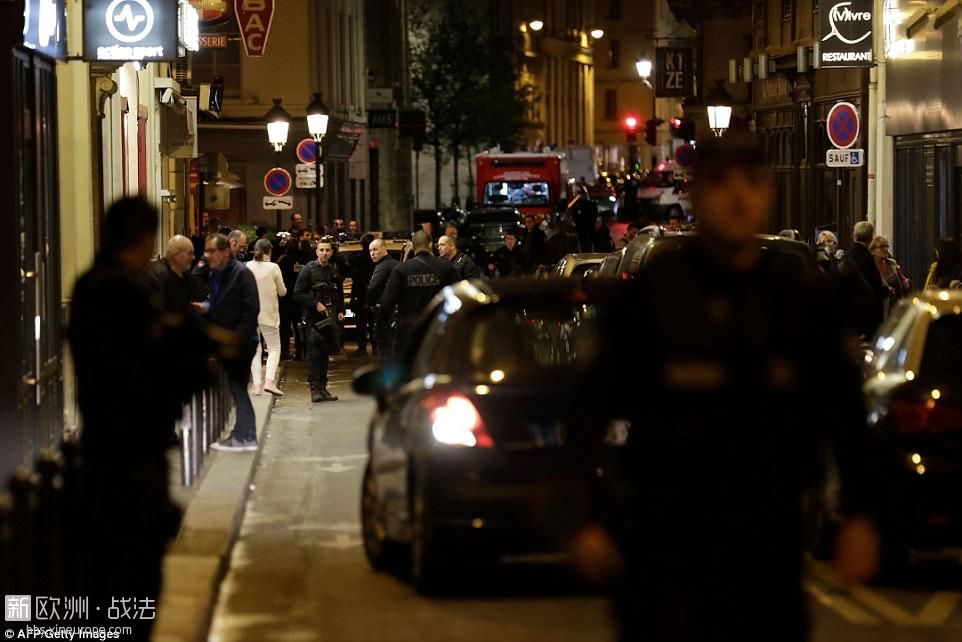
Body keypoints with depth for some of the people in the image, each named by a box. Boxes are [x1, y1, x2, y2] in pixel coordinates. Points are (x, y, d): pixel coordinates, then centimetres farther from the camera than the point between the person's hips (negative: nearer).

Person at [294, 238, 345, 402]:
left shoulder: (335, 270, 12)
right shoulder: (308, 270, -4)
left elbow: (340, 294, 23)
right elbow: (298, 293, -7)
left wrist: (340, 311, 10)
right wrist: (315, 304, -16)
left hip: (331, 318, 5)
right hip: (313, 318, -5)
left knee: (325, 353, 10)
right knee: (314, 353, -10)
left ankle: (323, 387, 16)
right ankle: (315, 389, -12)